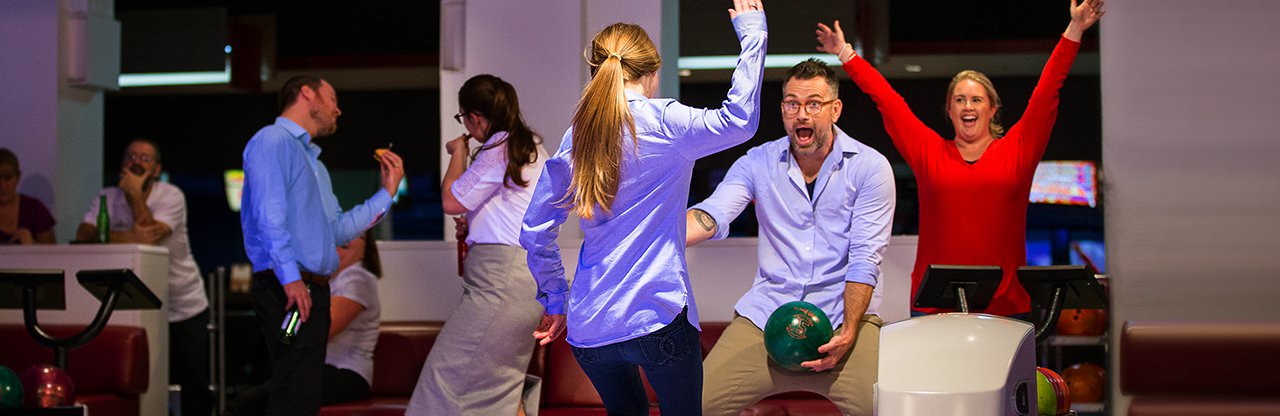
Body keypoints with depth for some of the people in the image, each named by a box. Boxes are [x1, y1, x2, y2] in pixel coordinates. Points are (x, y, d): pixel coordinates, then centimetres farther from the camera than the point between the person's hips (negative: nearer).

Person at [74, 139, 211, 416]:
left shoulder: (172, 196, -11)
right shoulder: (107, 198, -1)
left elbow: (151, 235, -26)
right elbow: (84, 235, -16)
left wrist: (135, 193, -23)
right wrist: (128, 236, -29)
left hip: (185, 307, -2)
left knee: (196, 388, 3)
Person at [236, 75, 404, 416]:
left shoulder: (313, 161, 25)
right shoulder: (273, 141, -4)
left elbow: (337, 231, 20)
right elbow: (269, 215, -16)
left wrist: (387, 191, 20)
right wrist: (291, 276, -23)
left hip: (312, 288, 10)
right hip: (289, 289, -10)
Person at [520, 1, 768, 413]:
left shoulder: (574, 139, 7)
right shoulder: (664, 123, -9)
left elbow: (534, 233, 11)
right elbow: (739, 120, -11)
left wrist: (556, 301, 22)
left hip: (588, 328, 5)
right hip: (657, 317, -5)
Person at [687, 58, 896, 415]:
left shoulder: (870, 167, 0)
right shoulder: (758, 162, 7)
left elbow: (865, 257, -5)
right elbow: (712, 216, -9)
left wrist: (848, 332, -16)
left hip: (843, 312, -2)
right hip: (766, 313, 2)